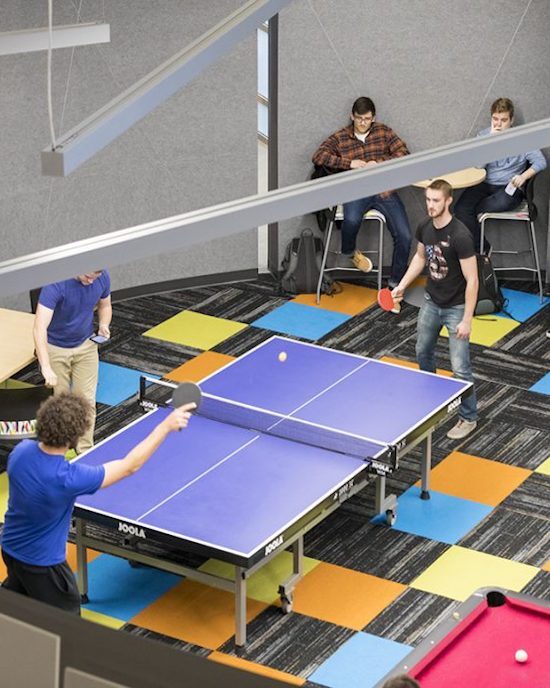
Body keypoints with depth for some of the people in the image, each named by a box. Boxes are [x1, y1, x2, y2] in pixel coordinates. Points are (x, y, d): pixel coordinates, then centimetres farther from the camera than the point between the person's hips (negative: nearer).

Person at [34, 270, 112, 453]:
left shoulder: (102, 278, -14)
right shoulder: (56, 284, -31)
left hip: (86, 346, 4)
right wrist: (46, 367, -50)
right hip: (55, 348, -4)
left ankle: (85, 451, 14)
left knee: (86, 400, 2)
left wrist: (103, 325, -13)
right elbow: (40, 327, -40)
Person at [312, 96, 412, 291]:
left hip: (384, 190, 2)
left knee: (404, 237, -15)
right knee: (352, 220, -36)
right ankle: (348, 253, -2)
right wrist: (349, 163, -13)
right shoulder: (340, 138, 8)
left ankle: (396, 283, 3)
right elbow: (318, 156, -4)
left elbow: (403, 153, 4)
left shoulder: (383, 131, 12)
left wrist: (379, 163, -12)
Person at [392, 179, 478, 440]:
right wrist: (401, 286, 9)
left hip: (456, 307, -7)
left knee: (460, 367, -5)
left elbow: (472, 280, -23)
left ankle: (468, 418, 12)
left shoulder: (460, 236, -27)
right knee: (423, 352, 23)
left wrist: (467, 320, -23)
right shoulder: (425, 227, -6)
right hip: (431, 301, 7)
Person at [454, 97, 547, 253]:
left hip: (509, 187, -2)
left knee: (503, 202, -36)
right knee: (460, 208, -23)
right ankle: (481, 249, -12)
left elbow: (540, 161, -7)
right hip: (485, 184, 2)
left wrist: (523, 176, -24)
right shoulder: (483, 135, 7)